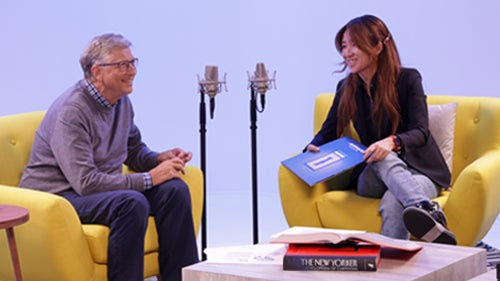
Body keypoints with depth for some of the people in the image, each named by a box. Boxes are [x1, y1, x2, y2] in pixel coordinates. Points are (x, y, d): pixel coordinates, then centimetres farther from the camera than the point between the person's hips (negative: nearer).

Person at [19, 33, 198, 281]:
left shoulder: (121, 101, 6)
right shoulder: (72, 111, -22)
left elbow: (134, 151, 20)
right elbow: (85, 182, -28)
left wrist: (160, 159, -5)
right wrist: (149, 178, -23)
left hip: (105, 187, 9)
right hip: (58, 195, -9)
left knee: (174, 189, -11)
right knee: (131, 202, -34)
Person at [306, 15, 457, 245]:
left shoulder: (408, 79, -3)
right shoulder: (346, 88, 10)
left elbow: (420, 132, -12)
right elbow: (328, 131, 11)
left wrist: (392, 142, -36)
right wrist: (312, 148, -16)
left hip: (419, 171, -1)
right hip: (373, 176, 2)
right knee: (384, 160, -39)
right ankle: (428, 210, -64)